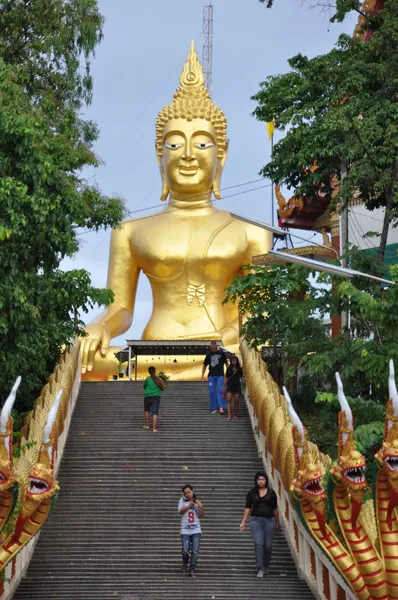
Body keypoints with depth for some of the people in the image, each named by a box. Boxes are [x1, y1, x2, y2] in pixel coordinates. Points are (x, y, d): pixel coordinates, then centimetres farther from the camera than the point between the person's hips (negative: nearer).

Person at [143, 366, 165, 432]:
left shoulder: (147, 379, -5)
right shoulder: (158, 379, 0)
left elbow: (144, 387, 11)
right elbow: (162, 389, 9)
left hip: (148, 397, 0)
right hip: (156, 397, 0)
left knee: (146, 410, 24)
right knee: (155, 412, -4)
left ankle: (147, 425, 26)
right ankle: (154, 428, -14)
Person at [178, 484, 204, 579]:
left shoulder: (197, 501, 10)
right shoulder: (183, 500, 5)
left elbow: (201, 516, 6)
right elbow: (180, 511, -8)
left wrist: (201, 507, -10)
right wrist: (189, 506, -21)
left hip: (196, 530, 1)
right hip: (185, 530, -1)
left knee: (195, 551, -8)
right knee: (185, 551, -9)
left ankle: (192, 570, -2)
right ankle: (185, 564, 22)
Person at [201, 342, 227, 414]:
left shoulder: (221, 353, 2)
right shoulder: (209, 355, 9)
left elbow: (226, 362, 9)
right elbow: (205, 365, 15)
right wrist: (202, 375, 8)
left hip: (220, 375, -3)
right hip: (211, 375, 3)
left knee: (220, 391, -12)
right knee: (212, 392, 3)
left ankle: (221, 407, -16)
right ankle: (214, 408, 10)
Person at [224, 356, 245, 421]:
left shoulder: (239, 369, 5)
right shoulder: (229, 369, 5)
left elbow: (241, 377, 7)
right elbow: (226, 378, 9)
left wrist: (244, 379, -15)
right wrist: (224, 386, 5)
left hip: (237, 386, 1)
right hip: (229, 386, -1)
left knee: (236, 401, 2)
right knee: (229, 400, -13)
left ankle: (235, 415, 16)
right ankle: (229, 415, -18)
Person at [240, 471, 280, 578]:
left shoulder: (271, 493, 5)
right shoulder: (252, 493, 5)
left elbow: (275, 509, 10)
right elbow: (248, 508, 3)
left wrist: (277, 523, 13)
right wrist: (243, 522, -4)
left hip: (269, 520, 1)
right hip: (256, 520, -1)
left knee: (268, 545, 3)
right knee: (258, 543, -12)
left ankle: (266, 566, 26)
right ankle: (260, 569, -10)